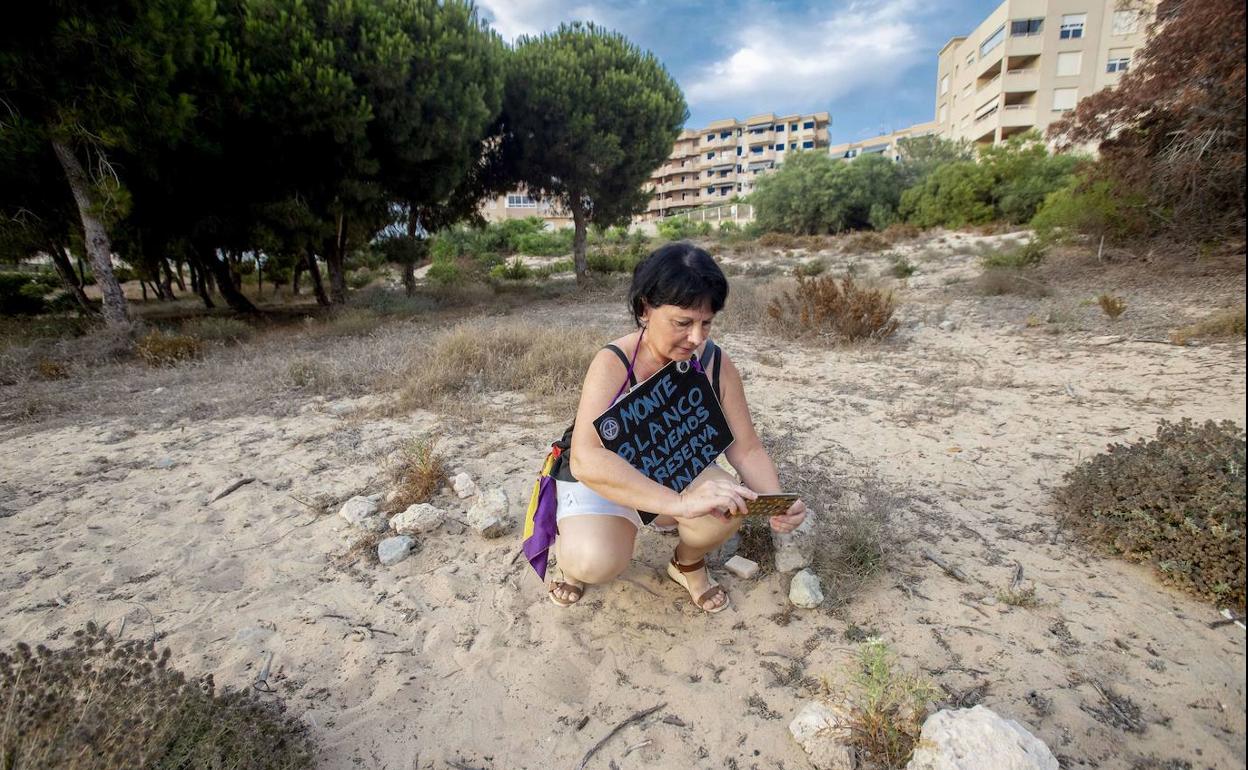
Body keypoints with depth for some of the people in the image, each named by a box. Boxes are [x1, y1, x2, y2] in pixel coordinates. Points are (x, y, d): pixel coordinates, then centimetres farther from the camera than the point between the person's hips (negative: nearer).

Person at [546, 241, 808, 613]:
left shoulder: (716, 363, -15)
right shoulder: (613, 363, -27)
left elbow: (746, 449, -9)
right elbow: (586, 459, -40)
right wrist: (680, 503, -50)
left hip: (676, 473, 4)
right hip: (603, 480, -3)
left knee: (728, 508, -27)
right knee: (595, 562, -32)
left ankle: (688, 564, 8)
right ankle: (569, 548, 8)